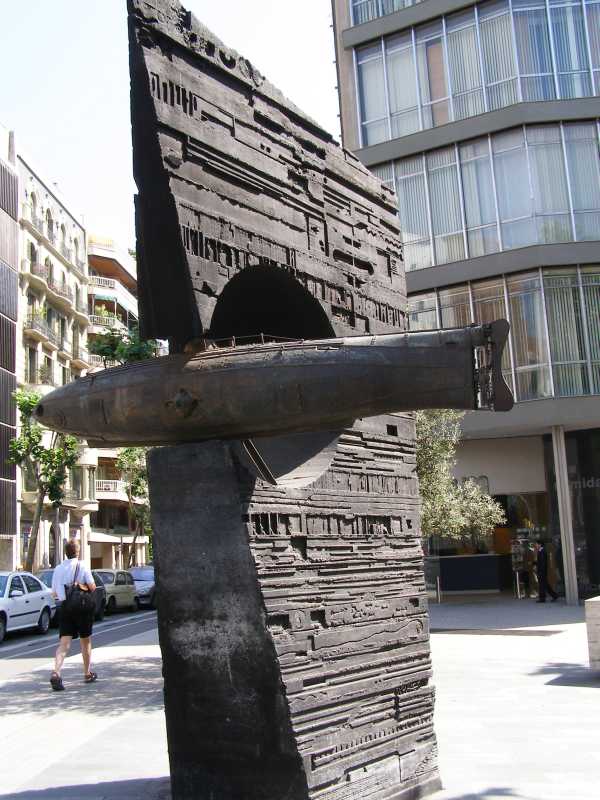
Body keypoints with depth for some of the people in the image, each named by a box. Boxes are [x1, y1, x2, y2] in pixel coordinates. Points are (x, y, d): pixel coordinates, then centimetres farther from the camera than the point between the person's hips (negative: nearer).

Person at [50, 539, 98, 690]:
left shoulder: (58, 569, 2)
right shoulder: (82, 566, -8)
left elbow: (54, 593, 6)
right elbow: (92, 587, -14)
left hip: (64, 608, 2)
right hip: (82, 608, -2)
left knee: (64, 643, -2)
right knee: (86, 641, 14)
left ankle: (56, 673, -22)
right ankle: (87, 673, 25)